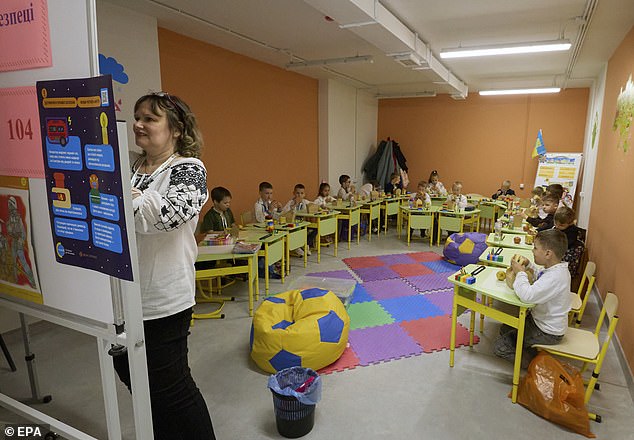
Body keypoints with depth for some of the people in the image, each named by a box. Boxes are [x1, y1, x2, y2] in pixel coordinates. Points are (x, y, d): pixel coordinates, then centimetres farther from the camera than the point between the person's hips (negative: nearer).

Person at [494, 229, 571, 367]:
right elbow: (540, 275, 21)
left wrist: (520, 273, -26)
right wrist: (528, 265, 1)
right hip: (541, 319, 10)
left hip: (547, 333, -10)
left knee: (500, 347, -6)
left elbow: (528, 295, -44)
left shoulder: (555, 277, -34)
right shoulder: (557, 268, -2)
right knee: (505, 329, 23)